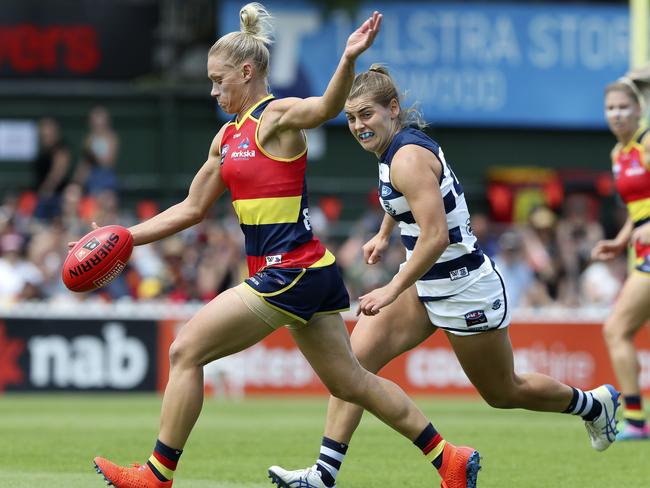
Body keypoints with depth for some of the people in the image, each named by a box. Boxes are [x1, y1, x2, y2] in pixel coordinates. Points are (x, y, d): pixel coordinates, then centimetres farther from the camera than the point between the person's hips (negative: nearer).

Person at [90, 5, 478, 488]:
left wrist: (349, 58, -51)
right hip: (309, 272, 10)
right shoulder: (228, 136, 16)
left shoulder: (276, 116, -10)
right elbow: (192, 209, 22)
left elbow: (327, 107, -32)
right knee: (350, 381, 13)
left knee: (186, 351, -7)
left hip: (290, 275, -10)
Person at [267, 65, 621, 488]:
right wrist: (384, 235, 34)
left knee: (503, 392, 11)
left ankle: (595, 403, 36)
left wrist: (393, 290, -31)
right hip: (427, 285, 9)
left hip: (465, 291, -9)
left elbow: (435, 237, -32)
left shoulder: (409, 158, -25)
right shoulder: (397, 146, 3)